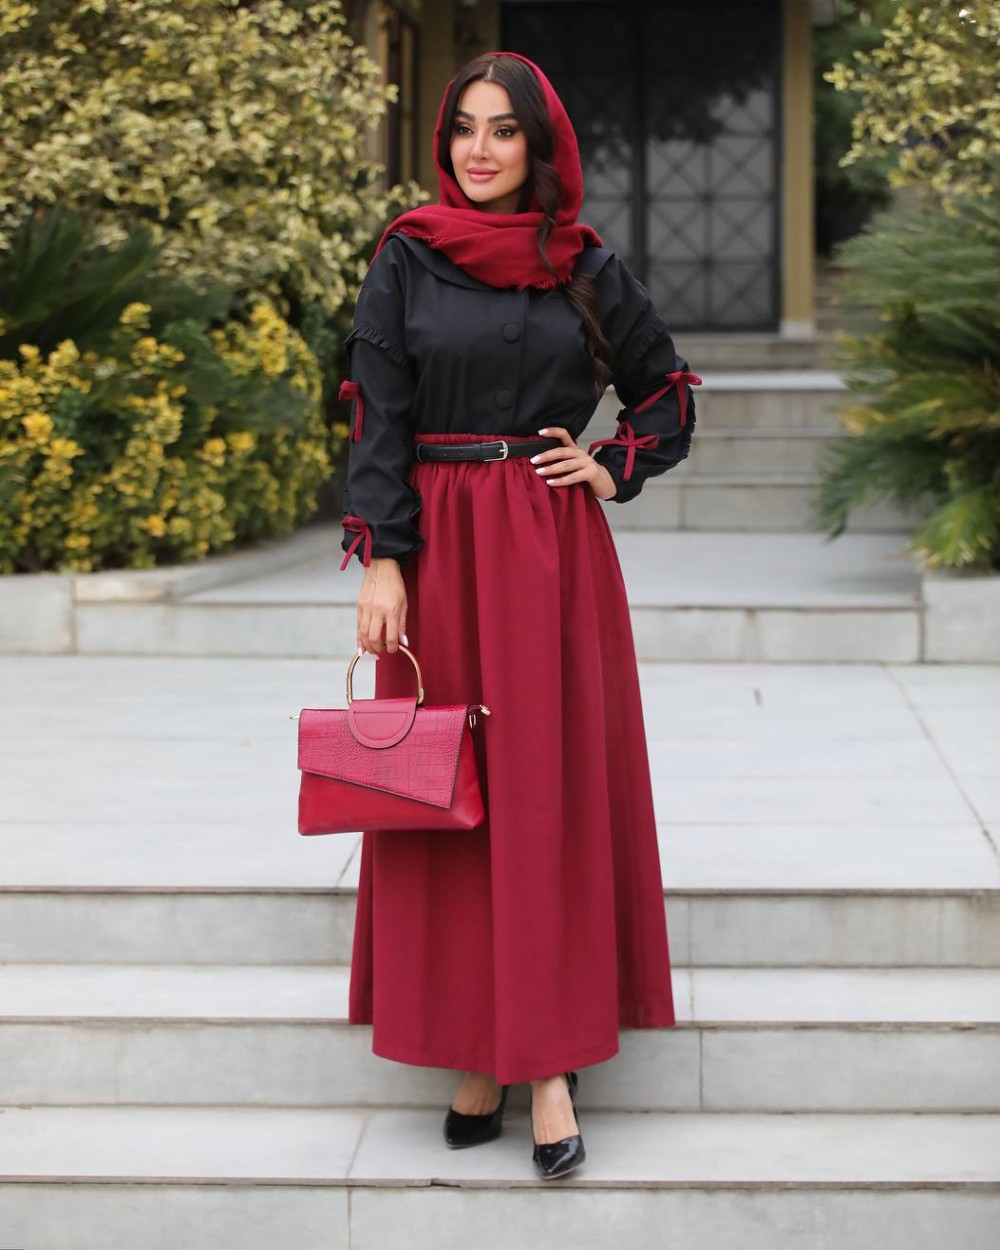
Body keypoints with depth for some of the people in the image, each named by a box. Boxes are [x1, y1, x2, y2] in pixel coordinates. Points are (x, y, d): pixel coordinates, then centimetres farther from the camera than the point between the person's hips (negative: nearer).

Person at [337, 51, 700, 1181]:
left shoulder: (586, 269, 6)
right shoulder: (407, 262, 3)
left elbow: (666, 394, 17)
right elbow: (378, 418, -2)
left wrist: (611, 470, 1)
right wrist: (380, 560, -10)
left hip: (555, 548, 0)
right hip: (440, 547, 0)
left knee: (554, 792, -2)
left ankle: (550, 1059, 0)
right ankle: (474, 1045, 10)